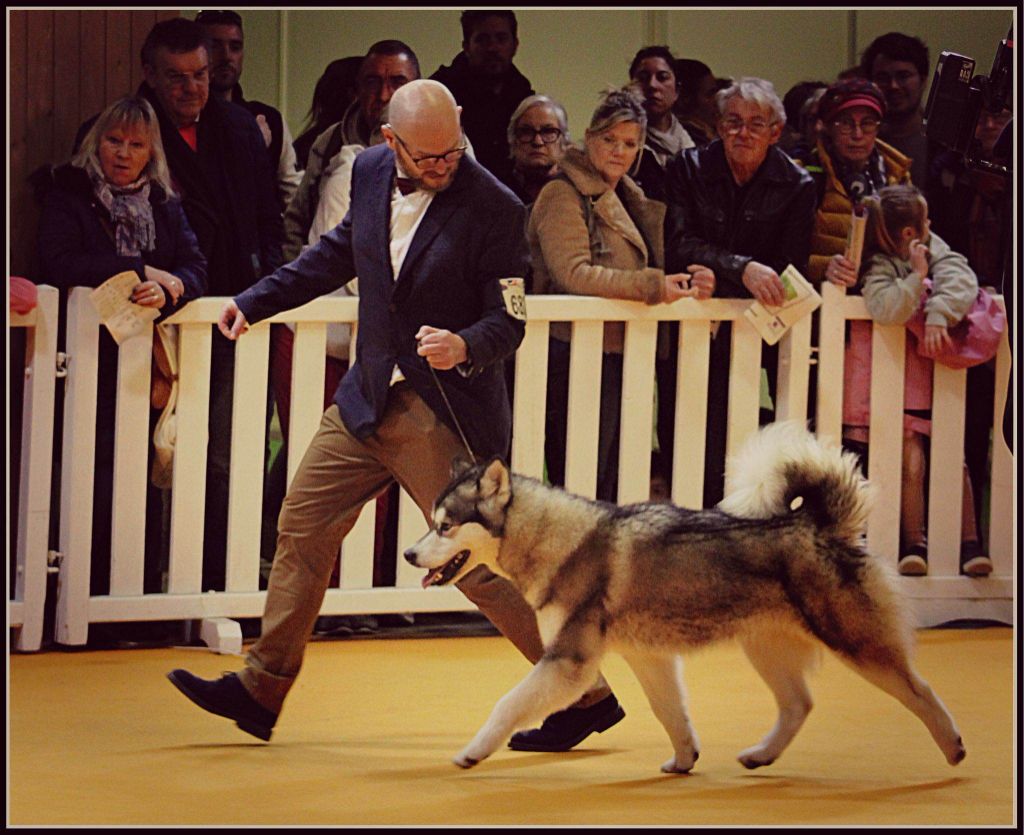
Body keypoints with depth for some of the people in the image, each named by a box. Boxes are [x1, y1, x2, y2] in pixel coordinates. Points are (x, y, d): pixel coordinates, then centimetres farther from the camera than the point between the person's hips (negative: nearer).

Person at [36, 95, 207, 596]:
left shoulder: (163, 203, 17)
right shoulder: (68, 194, 6)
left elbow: (195, 269, 6)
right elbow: (56, 263, -11)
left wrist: (170, 290, -18)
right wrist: (140, 270, -13)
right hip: (92, 355, -3)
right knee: (101, 475, -13)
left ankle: (146, 589, -2)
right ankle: (94, 593, -9)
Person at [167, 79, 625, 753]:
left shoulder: (496, 209, -16)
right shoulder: (371, 172, 2)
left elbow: (508, 322, -12)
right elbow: (342, 250, 21)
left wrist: (464, 347, -33)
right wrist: (259, 301, 23)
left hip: (446, 414, -7)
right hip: (368, 400, 7)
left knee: (478, 562, -7)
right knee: (304, 527, 10)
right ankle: (261, 691, 22)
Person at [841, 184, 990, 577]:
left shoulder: (934, 248, 3)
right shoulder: (880, 268, -13)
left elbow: (960, 279, -13)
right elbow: (887, 309, -30)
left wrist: (938, 313, -26)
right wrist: (917, 276, -31)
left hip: (936, 374, 5)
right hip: (897, 379, -5)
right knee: (912, 460, -13)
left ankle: (969, 544, 2)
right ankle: (913, 544, -5)